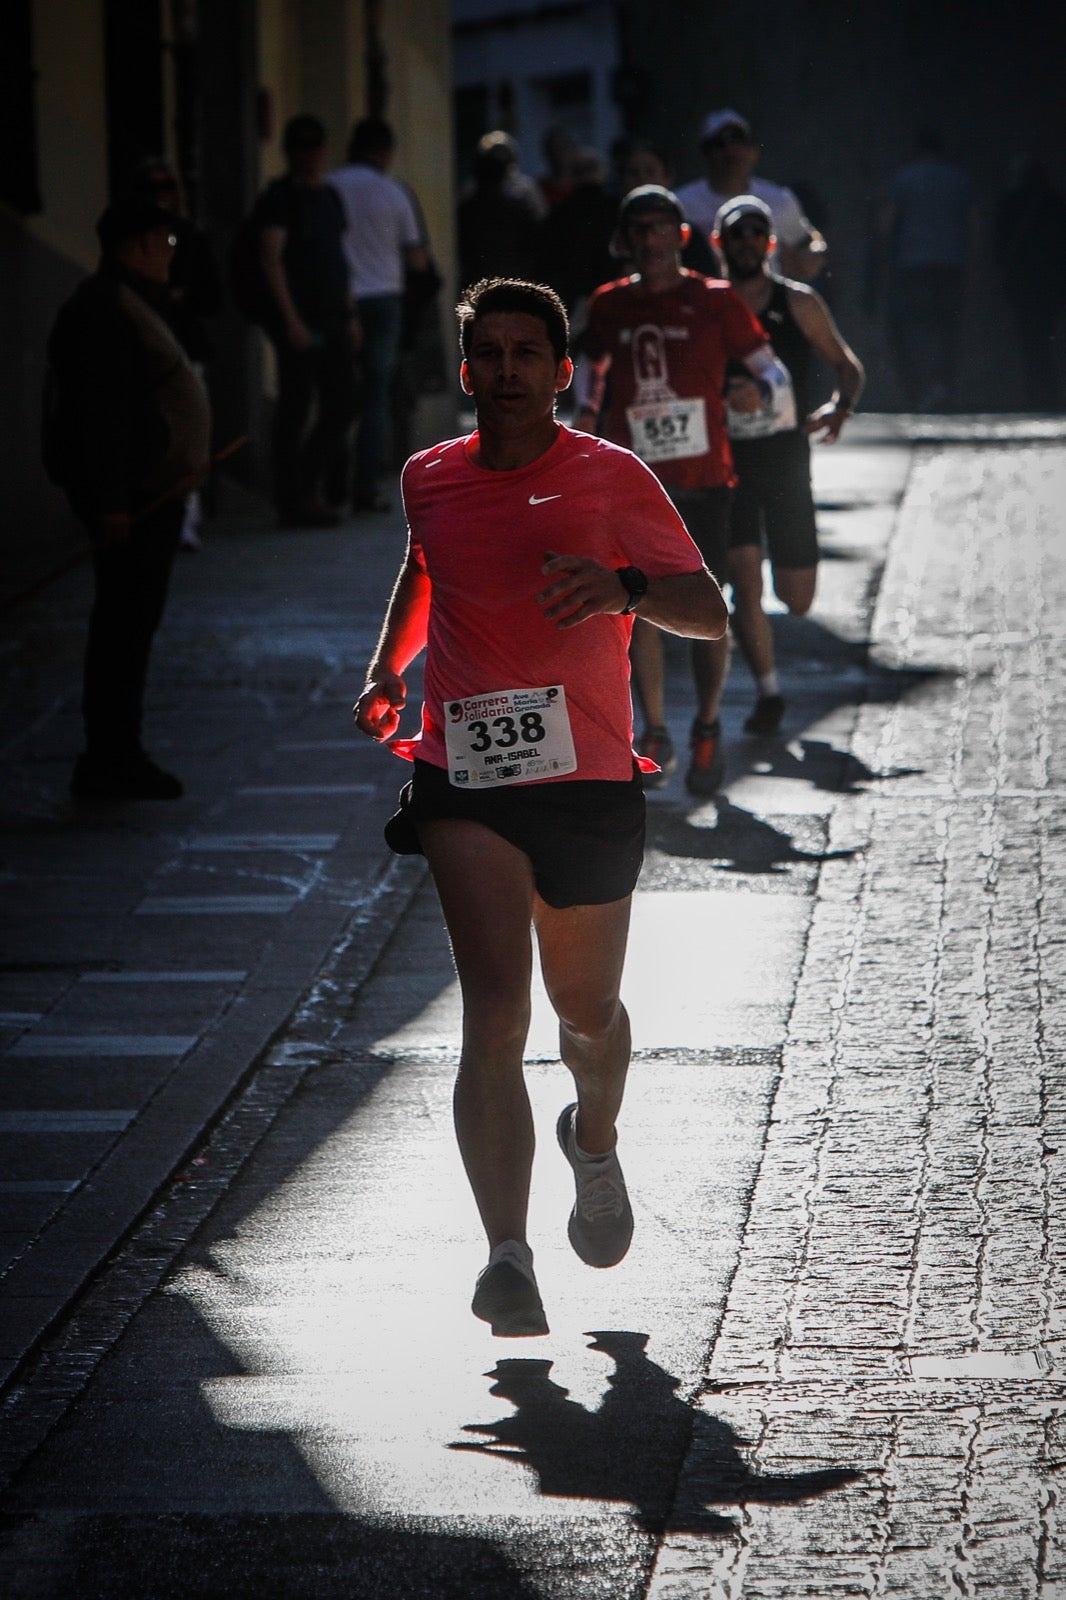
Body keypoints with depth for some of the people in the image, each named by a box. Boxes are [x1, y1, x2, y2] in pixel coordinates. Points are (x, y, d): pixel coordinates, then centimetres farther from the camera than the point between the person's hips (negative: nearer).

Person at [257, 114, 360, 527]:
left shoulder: (328, 196, 18)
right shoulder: (279, 198, -7)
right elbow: (271, 259, -14)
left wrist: (350, 313, 19)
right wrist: (290, 319, -21)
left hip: (333, 321, 8)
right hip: (299, 321, -8)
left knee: (342, 405, 8)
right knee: (295, 409, -5)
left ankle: (308, 490, 19)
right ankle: (293, 501, -1)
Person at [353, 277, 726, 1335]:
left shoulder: (612, 478, -1)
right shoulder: (428, 481, 8)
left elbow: (710, 614, -3)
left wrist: (626, 588, -24)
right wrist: (386, 670, 14)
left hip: (588, 778, 0)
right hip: (464, 781, 1)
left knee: (587, 1010, 14)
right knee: (494, 1009, -16)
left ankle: (595, 1147, 49)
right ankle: (508, 1257, -22)